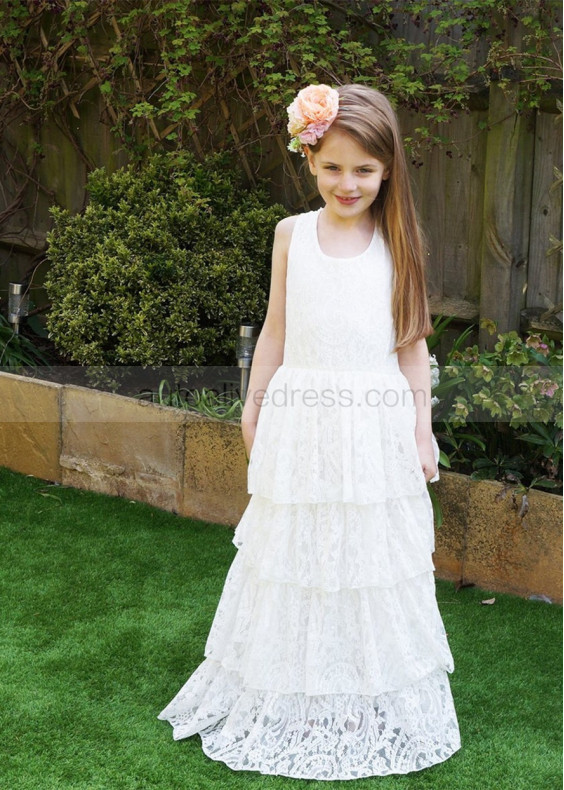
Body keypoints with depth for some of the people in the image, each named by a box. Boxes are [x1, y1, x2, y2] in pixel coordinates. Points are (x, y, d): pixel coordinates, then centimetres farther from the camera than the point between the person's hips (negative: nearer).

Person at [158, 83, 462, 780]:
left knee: (372, 559, 7)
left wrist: (422, 427, 2)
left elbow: (412, 342, 3)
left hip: (377, 430, -1)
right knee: (295, 554, 9)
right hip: (301, 424, 1)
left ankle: (372, 705, 26)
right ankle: (285, 701, 26)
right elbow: (275, 331, 9)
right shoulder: (292, 234, 2)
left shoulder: (396, 241, -1)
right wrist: (252, 407, 11)